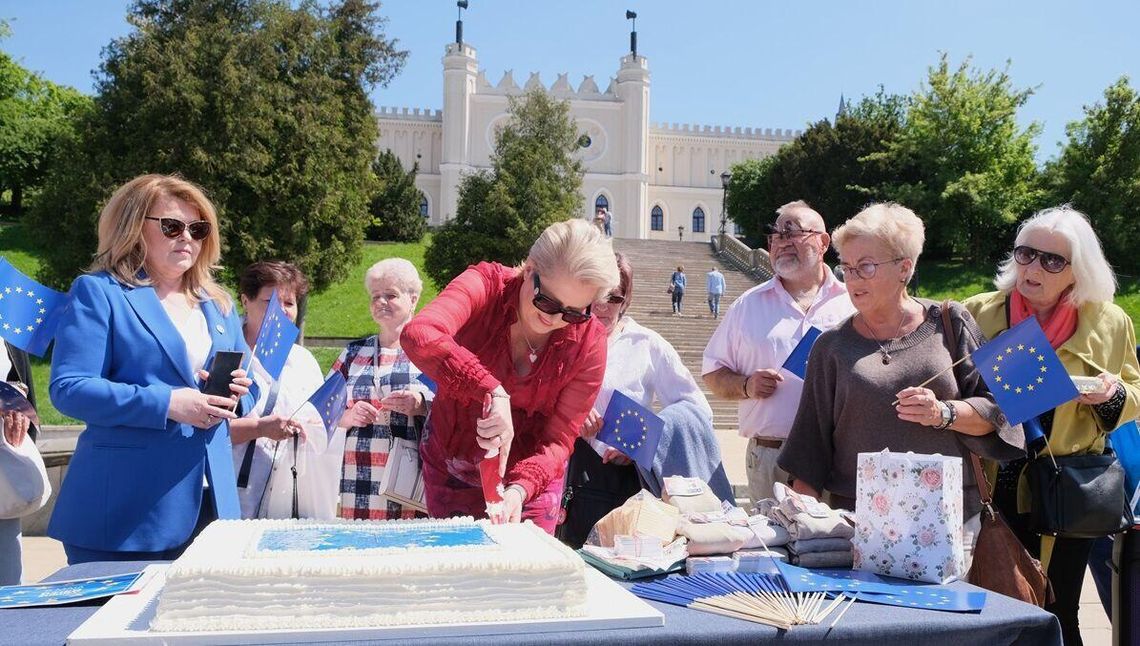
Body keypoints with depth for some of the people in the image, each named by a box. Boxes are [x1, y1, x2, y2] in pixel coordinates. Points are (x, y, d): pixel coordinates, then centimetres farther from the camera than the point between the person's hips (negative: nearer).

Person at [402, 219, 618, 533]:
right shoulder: (486, 285, -24)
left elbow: (558, 441, -16)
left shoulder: (589, 342, -19)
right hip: (450, 471, 0)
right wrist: (492, 392, -53)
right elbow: (418, 336, -44)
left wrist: (520, 489, -34)